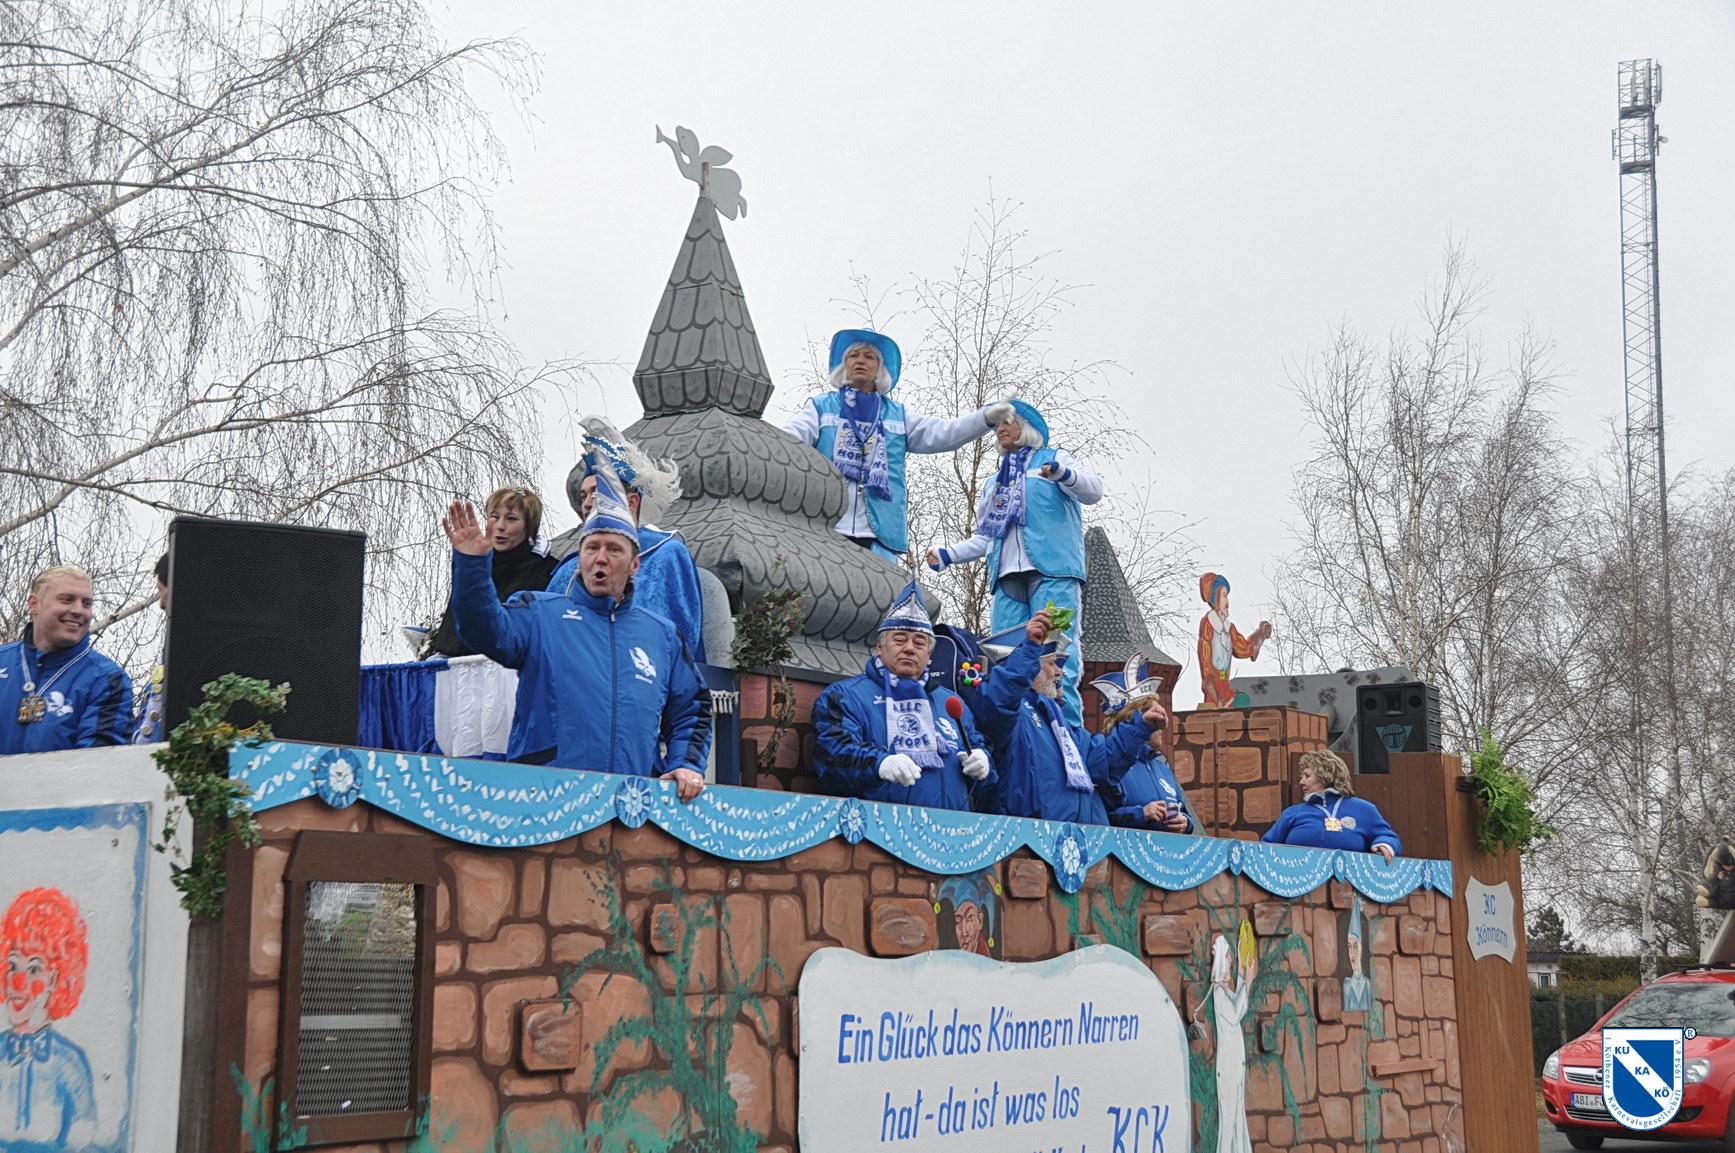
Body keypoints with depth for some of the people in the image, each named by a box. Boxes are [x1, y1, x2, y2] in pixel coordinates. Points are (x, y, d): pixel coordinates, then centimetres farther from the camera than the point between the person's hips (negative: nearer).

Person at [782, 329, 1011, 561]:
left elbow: (941, 434, 10)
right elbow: (790, 437, -1)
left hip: (879, 533, 2)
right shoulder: (821, 408, 16)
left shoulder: (897, 415, 22)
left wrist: (985, 417, -7)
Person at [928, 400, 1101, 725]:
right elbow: (986, 537, 31)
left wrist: (1063, 474, -22)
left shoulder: (1053, 458, 14)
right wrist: (947, 555, 17)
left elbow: (1093, 490, -2)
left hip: (1051, 573, -6)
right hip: (1008, 577, 6)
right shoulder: (996, 483, 31)